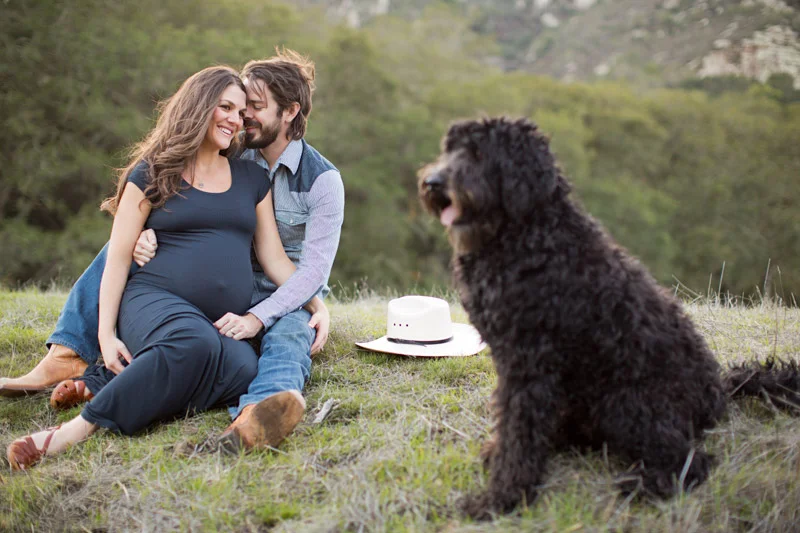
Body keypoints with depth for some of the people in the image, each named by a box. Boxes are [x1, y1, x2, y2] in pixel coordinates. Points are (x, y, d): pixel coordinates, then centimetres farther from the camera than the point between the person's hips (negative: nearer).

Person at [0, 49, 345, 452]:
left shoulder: (323, 179, -10)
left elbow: (315, 268, -18)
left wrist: (256, 317, -34)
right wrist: (145, 234, -25)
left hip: (285, 302, -5)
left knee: (287, 336, -42)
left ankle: (253, 418, -76)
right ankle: (67, 357, -21)